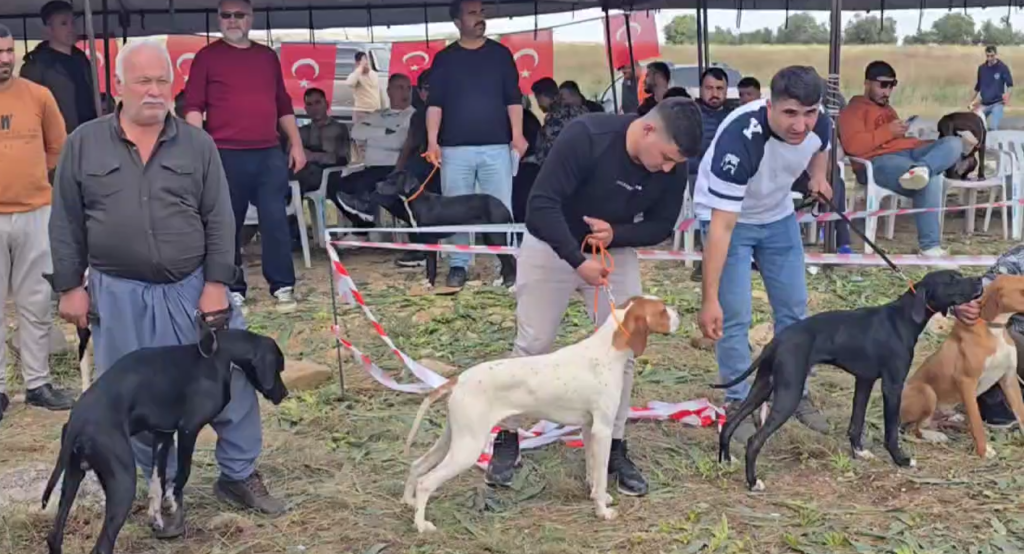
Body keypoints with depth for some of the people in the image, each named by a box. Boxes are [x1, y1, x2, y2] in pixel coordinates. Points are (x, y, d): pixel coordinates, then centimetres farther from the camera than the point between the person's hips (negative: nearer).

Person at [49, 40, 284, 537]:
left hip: (192, 289, 1)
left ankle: (239, 475, 22)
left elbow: (220, 220, 1)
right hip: (119, 295, 0)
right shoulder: (84, 144, 1)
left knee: (231, 379, 4)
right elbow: (66, 224, 4)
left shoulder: (197, 144, 2)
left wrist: (216, 284, -6)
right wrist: (70, 286, 0)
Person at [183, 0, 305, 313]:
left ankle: (283, 287, 5)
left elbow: (283, 105, 21)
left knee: (275, 221, -2)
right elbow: (193, 106, -2)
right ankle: (232, 289, 11)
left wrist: (296, 144, 14)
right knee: (228, 224, 3)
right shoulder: (207, 56, 4)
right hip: (226, 155, -3)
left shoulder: (267, 56, 17)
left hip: (269, 154, 3)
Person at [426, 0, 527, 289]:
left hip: (496, 146, 0)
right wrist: (432, 140, -7)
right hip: (455, 148, 0)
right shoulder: (444, 59, 7)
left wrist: (517, 134, -5)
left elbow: (513, 99, 7)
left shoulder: (500, 54, 9)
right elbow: (435, 103, 3)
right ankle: (458, 266, 11)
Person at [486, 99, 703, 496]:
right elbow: (542, 203, -32)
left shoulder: (671, 168, -18)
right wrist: (578, 260, -38)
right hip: (551, 244, -3)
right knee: (532, 344, 0)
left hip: (615, 250, 4)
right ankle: (508, 440, 16)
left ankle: (614, 448, 12)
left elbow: (661, 226, -5)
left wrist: (617, 233, -25)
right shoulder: (586, 136, -32)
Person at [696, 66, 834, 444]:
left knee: (794, 309, 9)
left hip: (778, 216, 5)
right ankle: (738, 405, 7)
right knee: (734, 316, -9)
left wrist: (818, 175, -7)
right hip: (729, 218, -5)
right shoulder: (739, 140, -40)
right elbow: (722, 226, -40)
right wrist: (709, 299, -41)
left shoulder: (818, 124, -23)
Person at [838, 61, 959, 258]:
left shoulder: (888, 109, 36)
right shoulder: (853, 110, 9)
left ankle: (920, 169, -46)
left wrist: (903, 132, 10)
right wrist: (888, 131, -8)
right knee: (930, 179, -36)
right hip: (879, 160, -8)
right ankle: (929, 245, -40)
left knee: (953, 143, -17)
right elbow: (853, 145, -9)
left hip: (908, 152, 8)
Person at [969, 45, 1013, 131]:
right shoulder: (981, 68, 6)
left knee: (993, 128, -15)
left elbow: (1010, 85, -11)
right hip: (984, 104, 5)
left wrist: (1007, 95, -31)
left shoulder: (1003, 67, -7)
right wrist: (971, 101, 20)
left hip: (997, 104, -5)